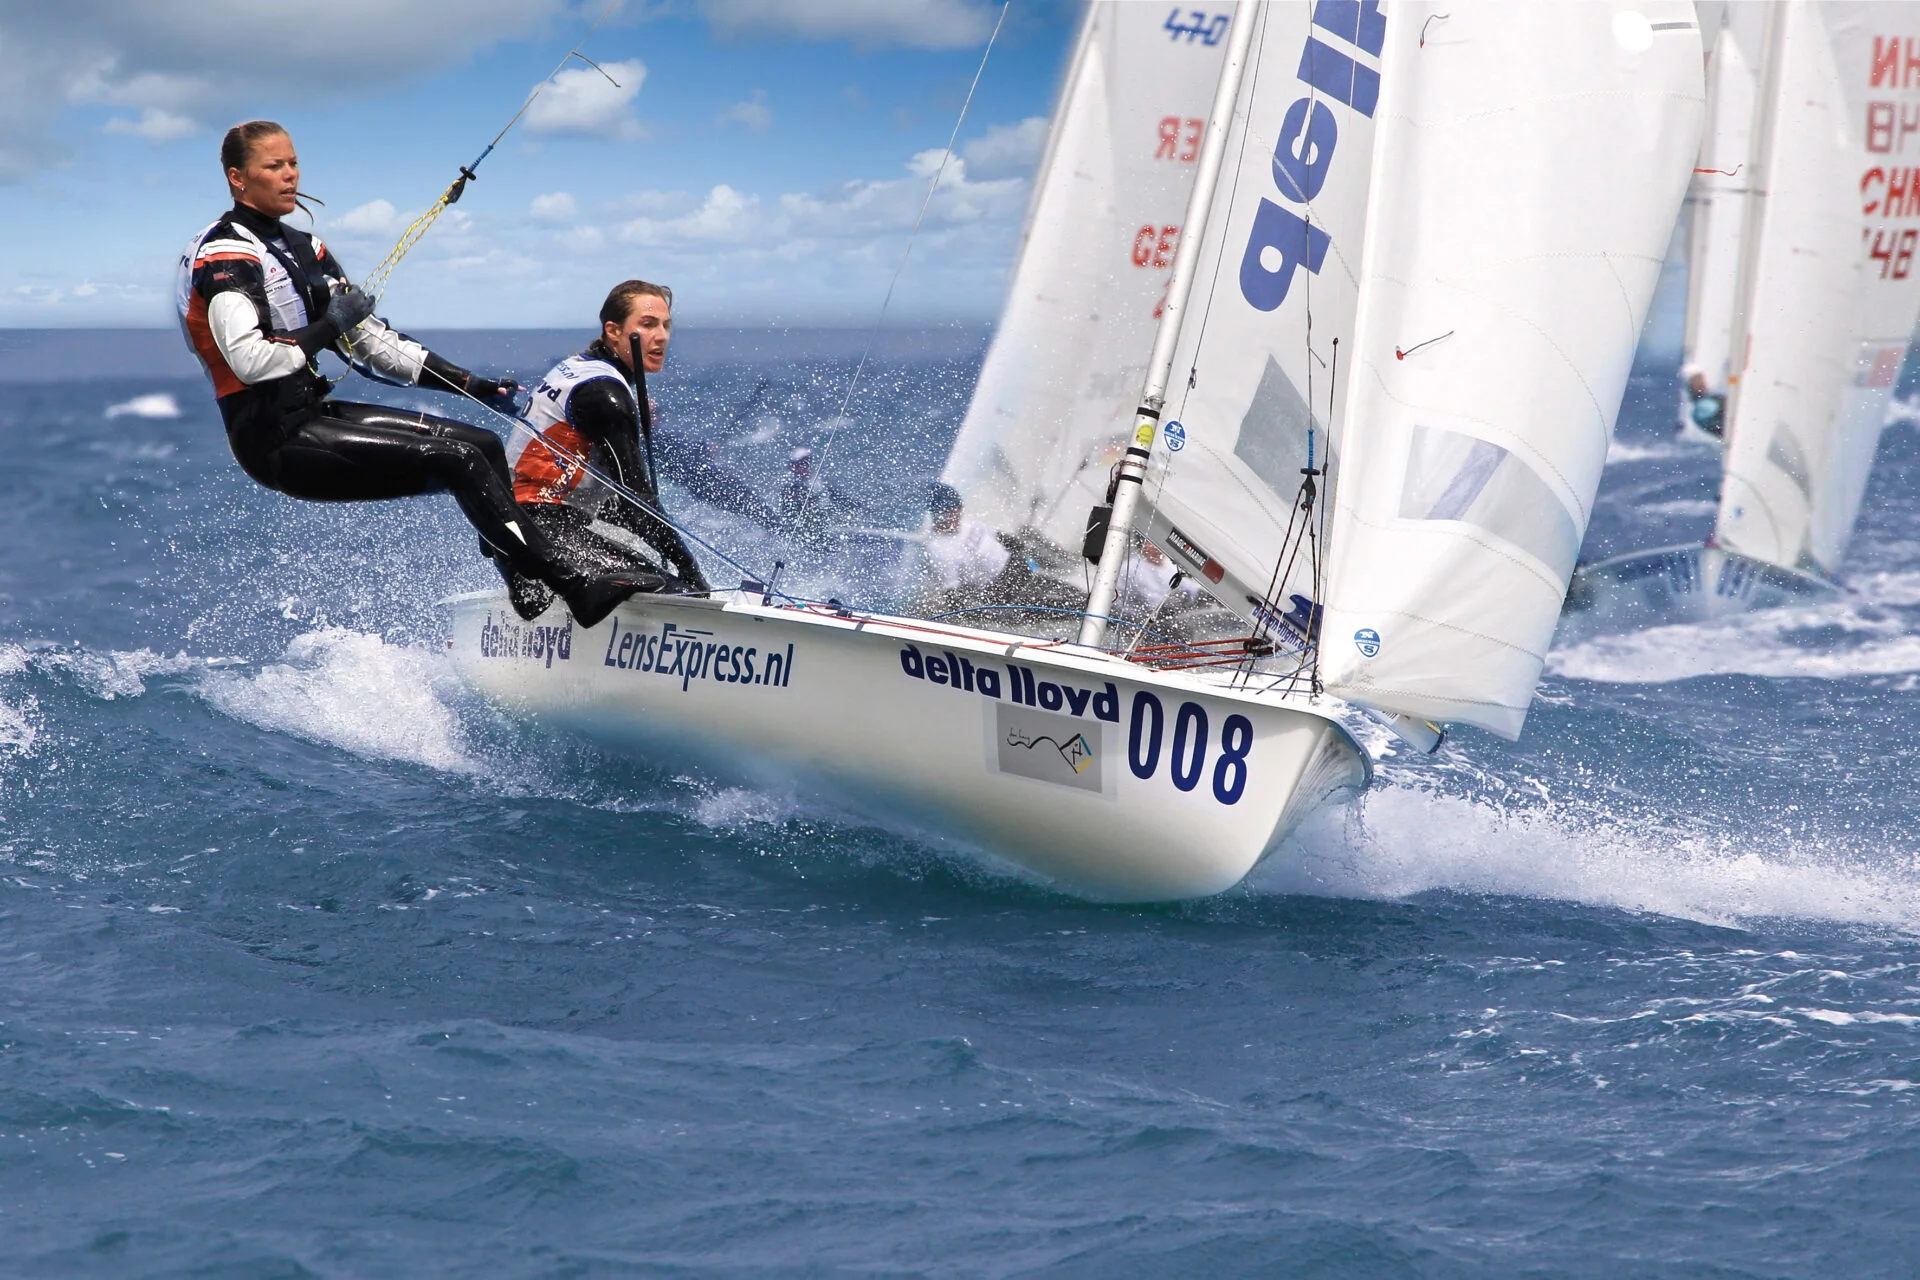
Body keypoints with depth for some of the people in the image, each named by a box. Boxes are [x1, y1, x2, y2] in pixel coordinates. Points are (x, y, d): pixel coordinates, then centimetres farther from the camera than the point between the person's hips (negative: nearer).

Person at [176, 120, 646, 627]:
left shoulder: (301, 247, 17)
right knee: (457, 459, -18)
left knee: (485, 446, 4)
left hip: (313, 414, 9)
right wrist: (330, 325, -12)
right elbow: (249, 360, -25)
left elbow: (369, 343, 18)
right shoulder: (224, 253, -10)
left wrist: (465, 382, 8)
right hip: (276, 438, -9)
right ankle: (574, 589, -19)